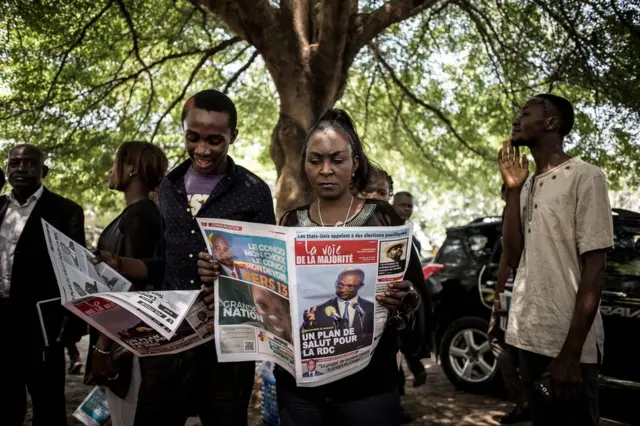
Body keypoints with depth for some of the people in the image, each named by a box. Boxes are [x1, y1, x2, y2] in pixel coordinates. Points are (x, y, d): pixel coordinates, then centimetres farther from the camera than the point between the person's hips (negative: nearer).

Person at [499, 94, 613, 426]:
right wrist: (512, 189, -2)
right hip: (528, 338, 7)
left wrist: (570, 353, -17)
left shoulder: (585, 177, -8)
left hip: (567, 345, -7)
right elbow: (514, 257, 5)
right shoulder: (528, 186, 12)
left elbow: (594, 269, -13)